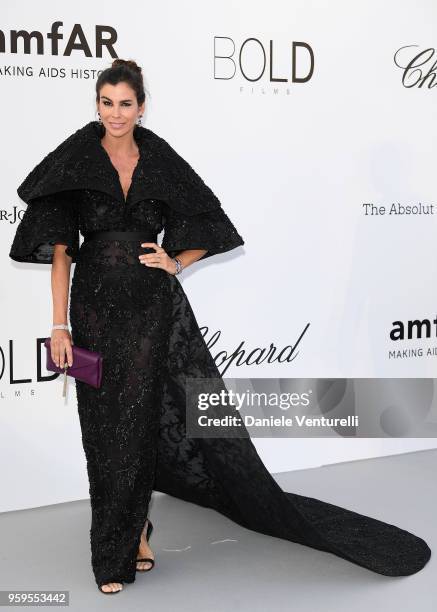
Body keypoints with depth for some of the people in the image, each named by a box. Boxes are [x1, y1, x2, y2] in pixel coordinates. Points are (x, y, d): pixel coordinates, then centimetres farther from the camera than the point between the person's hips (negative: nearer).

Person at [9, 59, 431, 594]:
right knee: (113, 427, 6)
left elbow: (204, 229, 14)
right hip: (98, 305, -1)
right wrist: (60, 324, -10)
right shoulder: (74, 163, 2)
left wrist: (174, 263, -5)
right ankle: (127, 542, 23)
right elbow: (61, 249, -3)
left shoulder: (162, 162, 6)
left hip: (157, 304, 1)